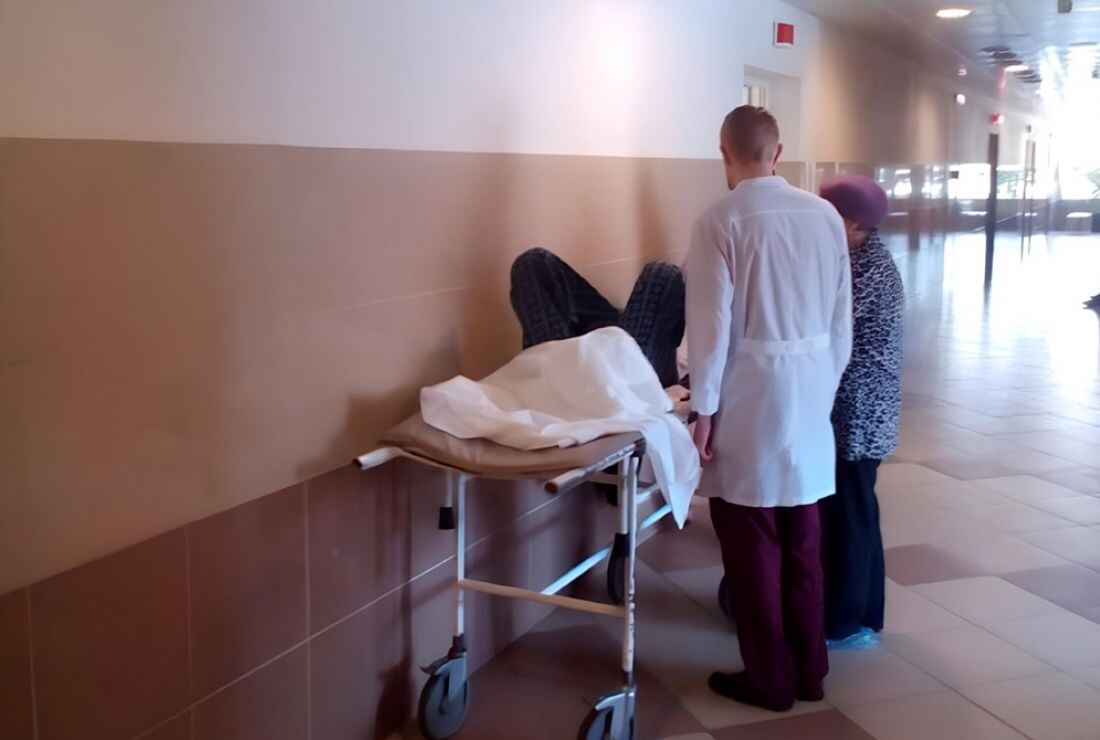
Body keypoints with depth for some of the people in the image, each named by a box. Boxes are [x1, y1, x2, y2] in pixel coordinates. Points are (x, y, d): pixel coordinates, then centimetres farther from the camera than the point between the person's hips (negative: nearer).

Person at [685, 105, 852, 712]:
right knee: (802, 543, 16)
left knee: (753, 548, 7)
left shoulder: (721, 222, -13)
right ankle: (809, 670, 27)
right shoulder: (826, 216, 3)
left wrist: (704, 409, -6)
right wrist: (825, 386, 18)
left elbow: (711, 326, -14)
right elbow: (842, 320, 8)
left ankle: (769, 680, 18)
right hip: (809, 400, 6)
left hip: (750, 405, -5)